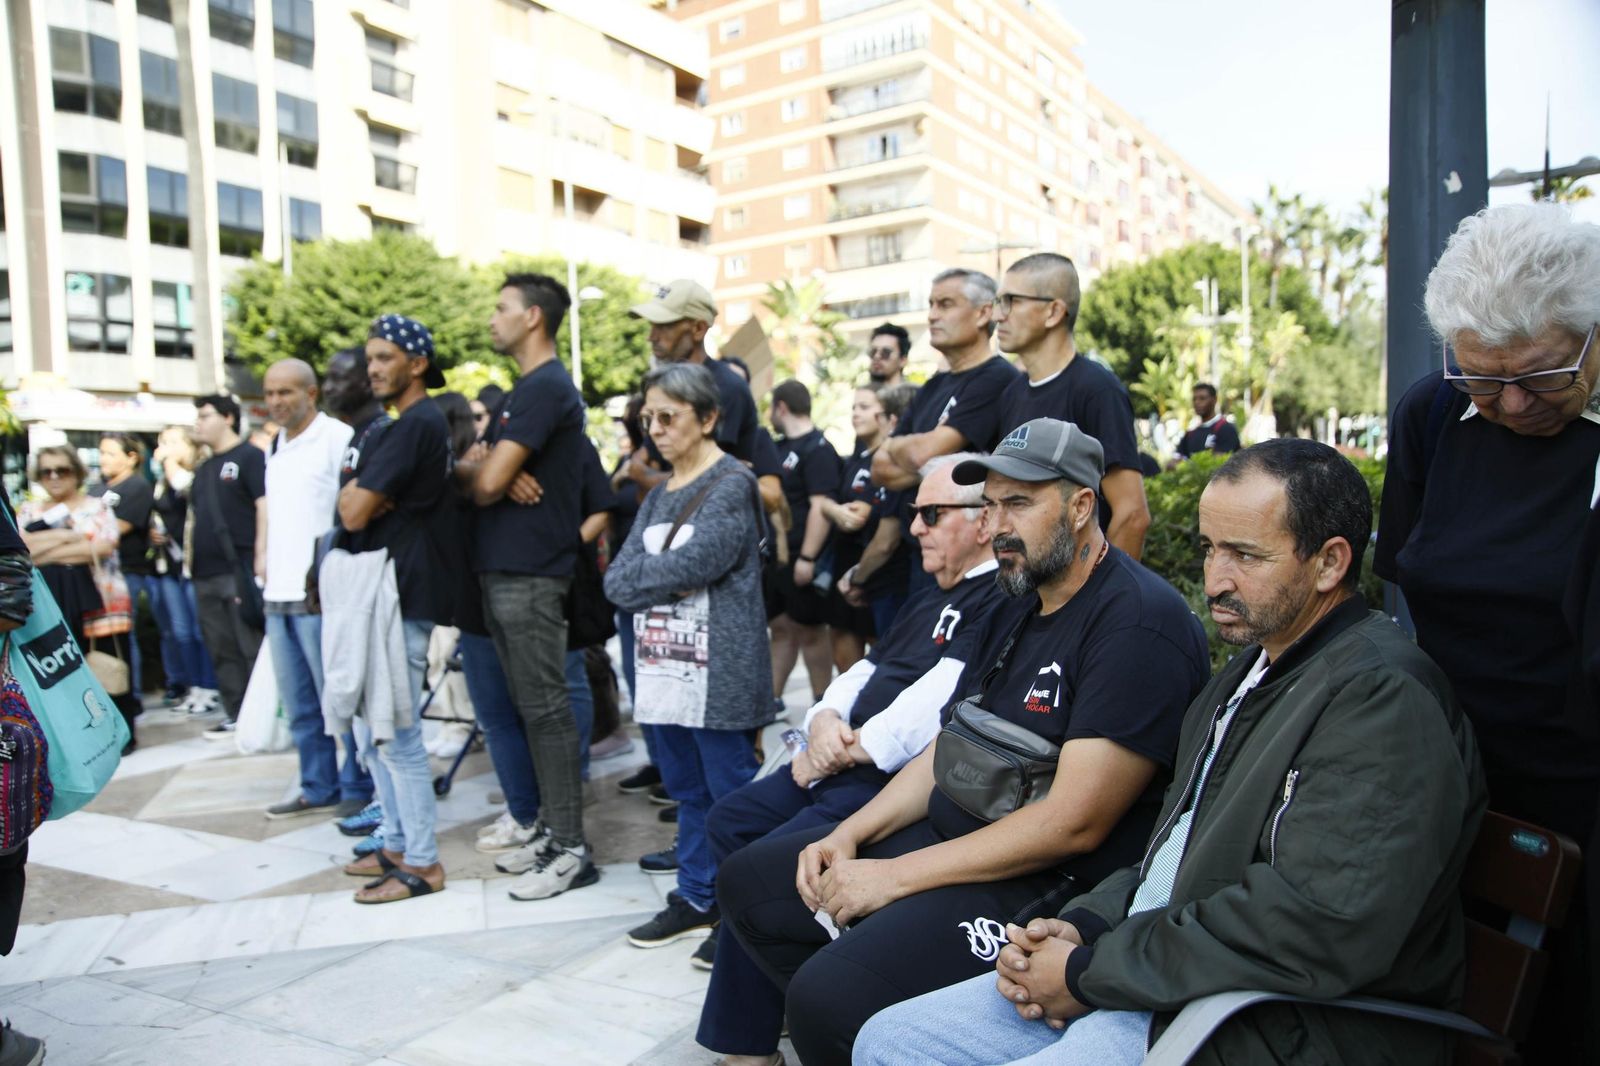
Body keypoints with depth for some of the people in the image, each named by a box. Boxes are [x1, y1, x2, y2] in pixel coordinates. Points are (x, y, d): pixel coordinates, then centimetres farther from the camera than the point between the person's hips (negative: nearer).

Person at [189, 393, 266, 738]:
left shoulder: (249, 456, -3)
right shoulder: (204, 469, 21)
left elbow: (265, 505, -12)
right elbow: (195, 516, 26)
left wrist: (261, 554, -20)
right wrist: (191, 558, 18)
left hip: (239, 570, -9)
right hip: (206, 574, 9)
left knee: (252, 647, -6)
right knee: (222, 650, 10)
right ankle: (235, 715, 17)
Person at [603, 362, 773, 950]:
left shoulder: (732, 484, -7)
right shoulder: (658, 495, 16)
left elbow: (696, 561, -19)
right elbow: (616, 579, 6)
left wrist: (642, 576, -3)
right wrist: (672, 578, -11)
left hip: (720, 673, -8)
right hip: (664, 668, 8)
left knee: (733, 796, 2)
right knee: (688, 791, 17)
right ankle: (696, 899, 30)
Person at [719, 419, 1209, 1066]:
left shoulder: (1139, 624, -19)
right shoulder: (1022, 607, 12)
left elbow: (1074, 824, -23)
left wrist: (894, 876, -19)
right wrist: (851, 834, 1)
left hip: (1052, 884, -9)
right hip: (949, 834, 10)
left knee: (826, 995, -27)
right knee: (746, 883, 8)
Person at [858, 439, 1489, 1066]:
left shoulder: (1384, 695, -17)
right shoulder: (1255, 668, 14)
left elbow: (1318, 928, -27)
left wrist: (1089, 973, -18)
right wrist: (1083, 926, 0)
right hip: (1157, 978, 9)